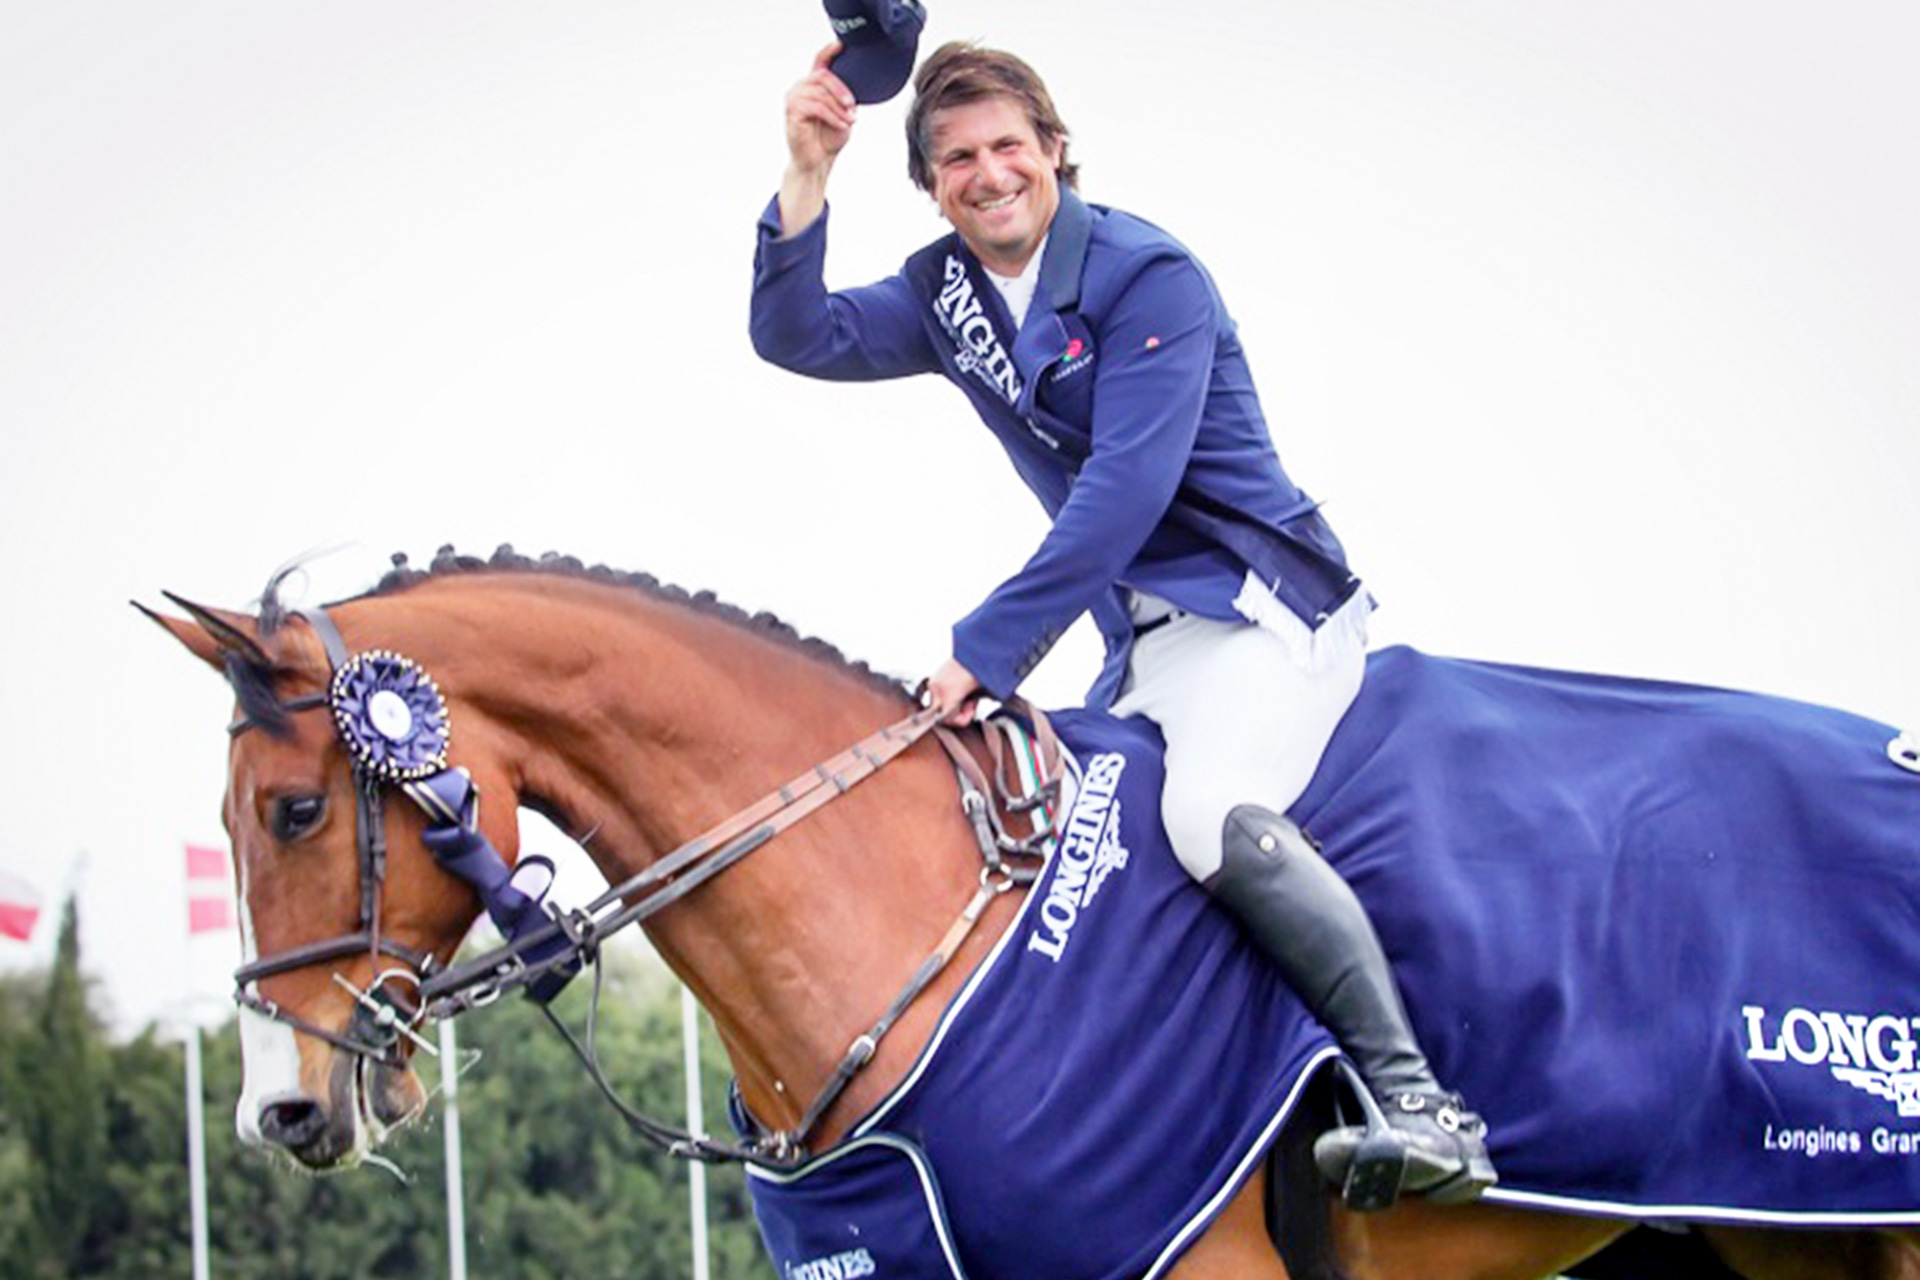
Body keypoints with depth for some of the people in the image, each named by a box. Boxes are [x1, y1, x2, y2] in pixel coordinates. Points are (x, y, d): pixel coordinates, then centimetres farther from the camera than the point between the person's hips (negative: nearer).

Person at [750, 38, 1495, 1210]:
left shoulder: (1148, 277, -14)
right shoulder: (948, 294, 10)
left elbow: (1126, 488, -21)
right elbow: (799, 337, 1)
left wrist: (989, 648, -22)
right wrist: (807, 180, -14)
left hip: (1263, 605, -9)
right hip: (1146, 642, 9)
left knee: (1211, 809, -32)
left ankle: (1416, 1102, -35)